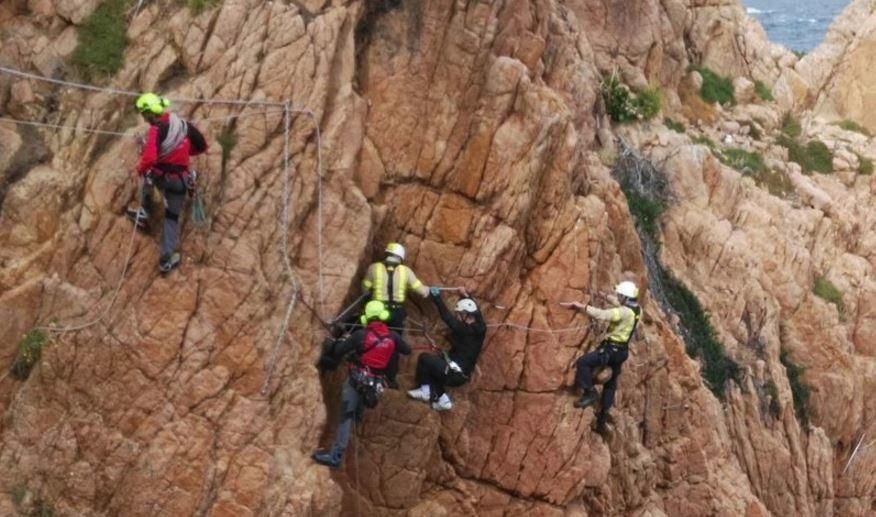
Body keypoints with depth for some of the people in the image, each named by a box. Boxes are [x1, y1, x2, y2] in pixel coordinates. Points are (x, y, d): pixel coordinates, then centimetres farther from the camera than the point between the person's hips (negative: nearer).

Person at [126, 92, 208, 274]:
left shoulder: (156, 130, -20)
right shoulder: (184, 124, -1)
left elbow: (149, 158, -31)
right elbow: (202, 146, 11)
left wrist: (140, 169, -11)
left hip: (161, 176, -4)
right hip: (181, 179, 4)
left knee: (148, 177, 35)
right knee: (172, 217, 15)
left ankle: (143, 214, 38)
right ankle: (166, 259, 11)